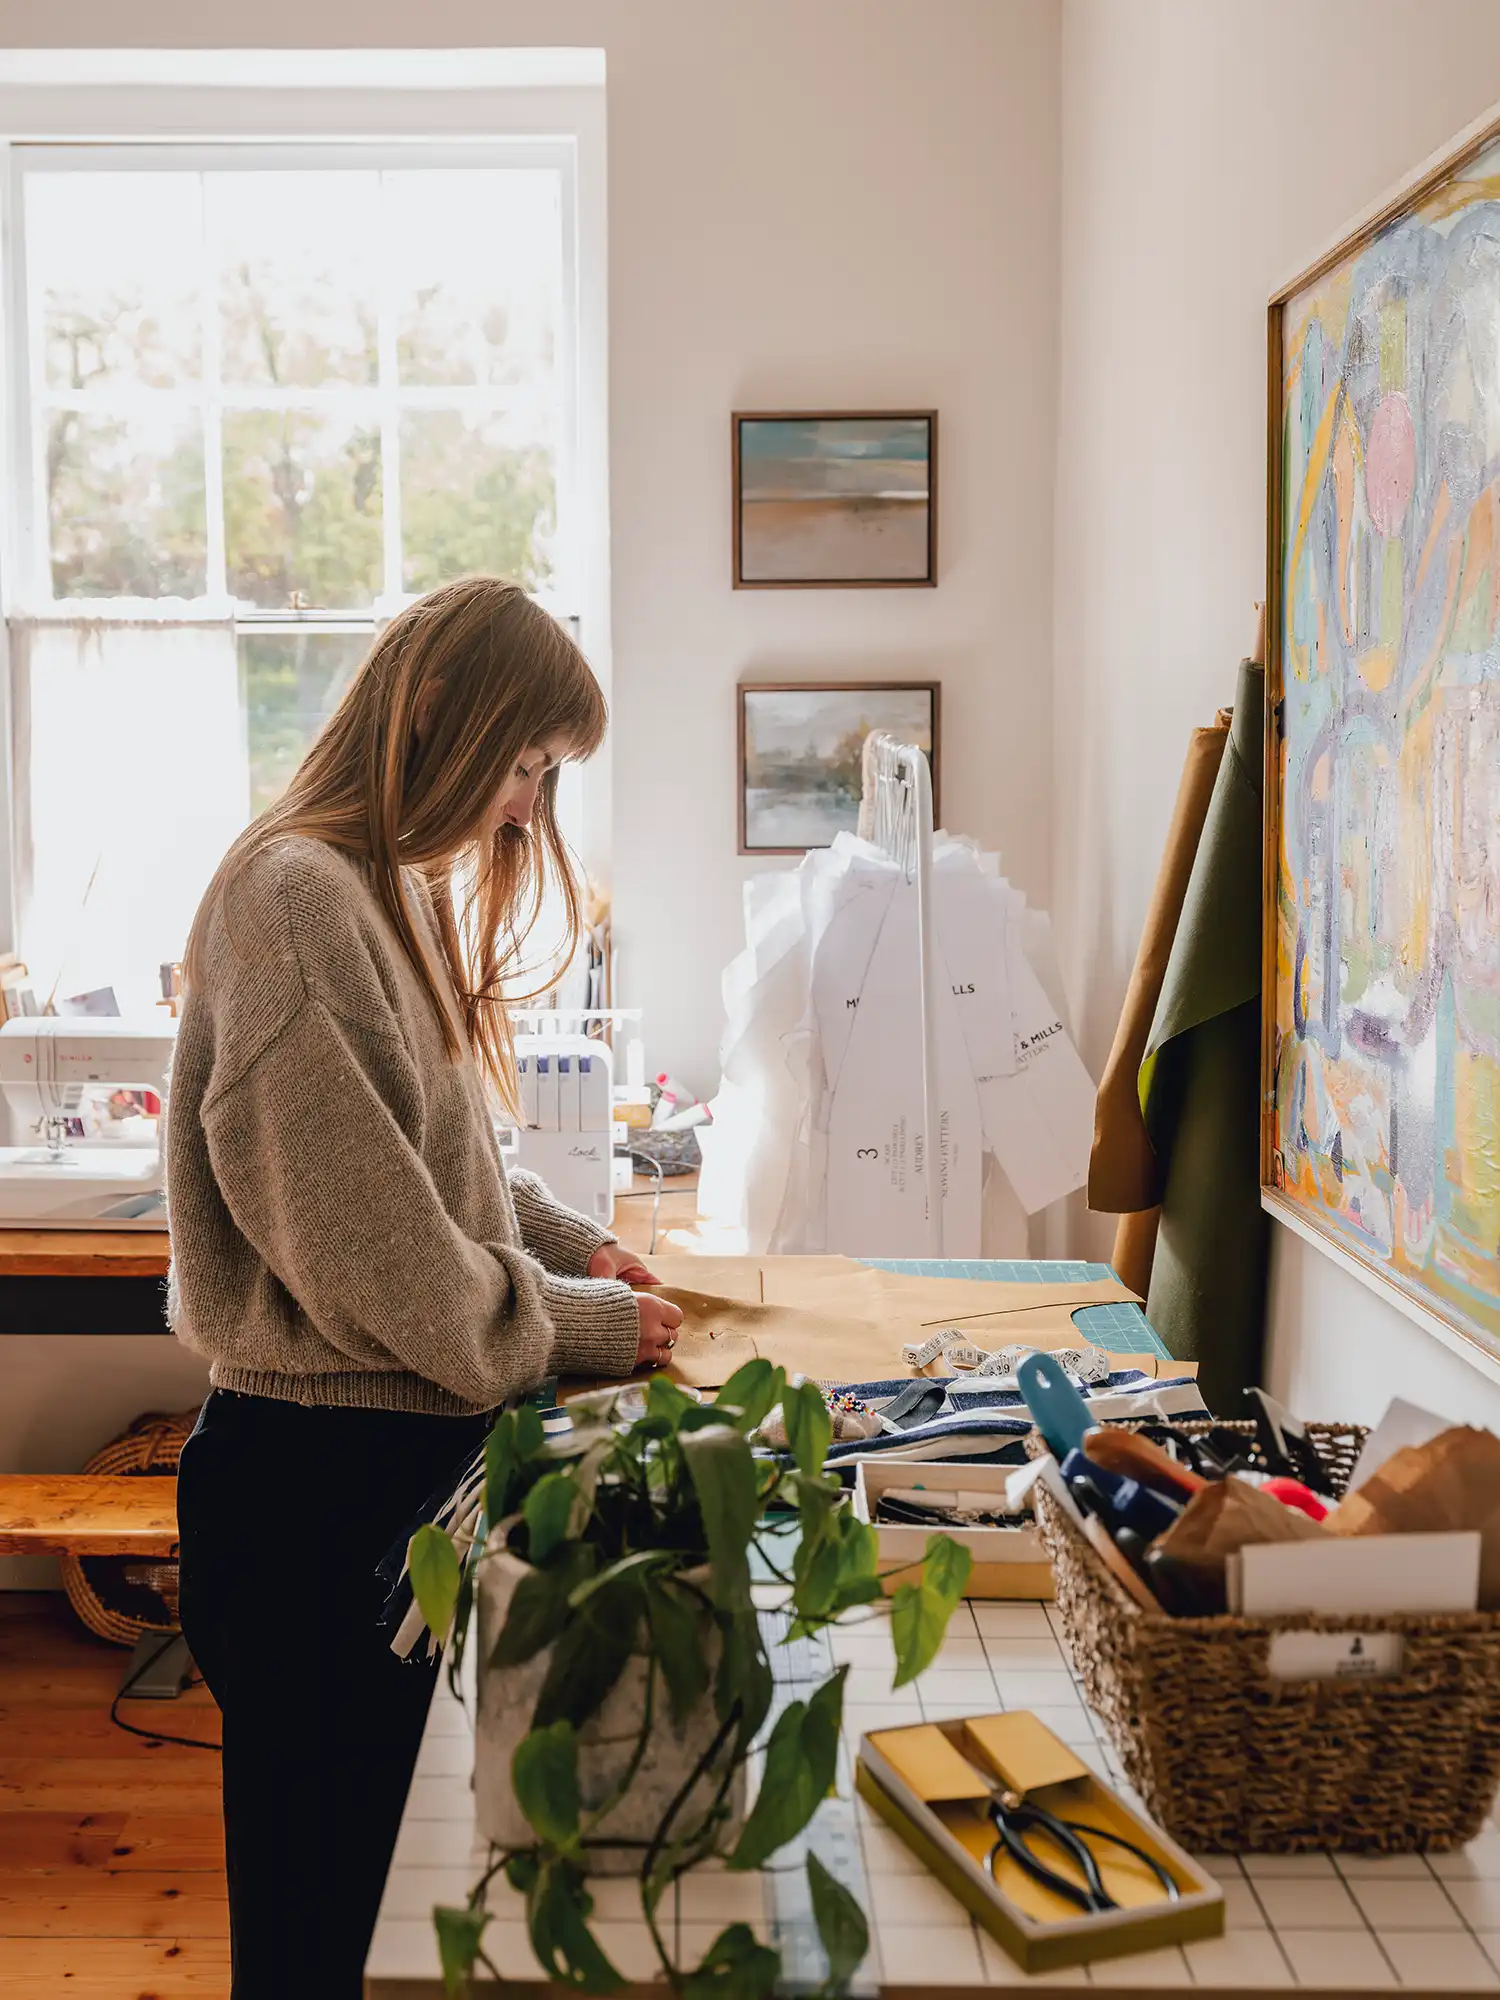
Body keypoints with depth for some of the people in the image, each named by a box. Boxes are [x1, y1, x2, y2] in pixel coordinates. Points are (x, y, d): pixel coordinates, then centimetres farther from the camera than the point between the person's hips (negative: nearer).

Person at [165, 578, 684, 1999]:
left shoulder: (401, 891, 12)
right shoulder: (295, 898, -19)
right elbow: (368, 1238, -22)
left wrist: (570, 1242, 5)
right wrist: (588, 1324, -11)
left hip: (401, 1450, 9)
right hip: (319, 1469, -9)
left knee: (382, 1861, 20)